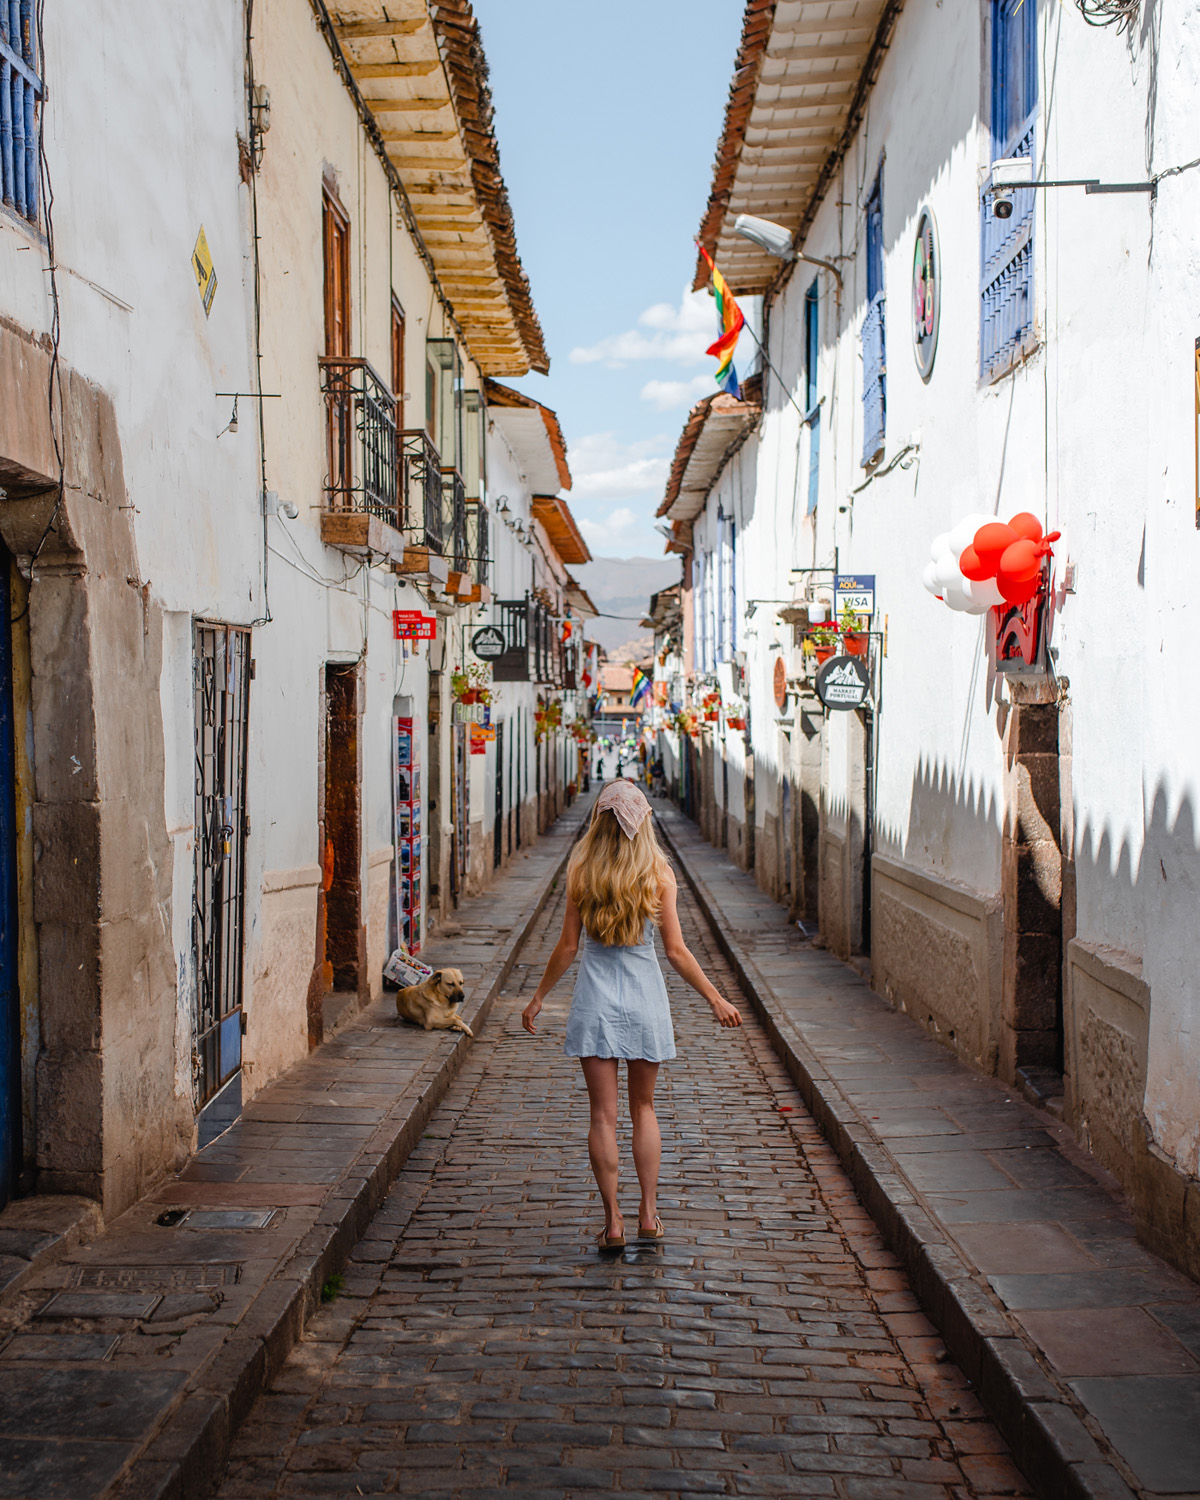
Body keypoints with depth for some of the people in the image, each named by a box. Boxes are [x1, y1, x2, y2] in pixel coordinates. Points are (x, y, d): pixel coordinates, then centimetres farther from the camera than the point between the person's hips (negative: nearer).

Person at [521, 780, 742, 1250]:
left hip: (595, 999, 0)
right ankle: (649, 1214, 16)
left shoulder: (581, 872, -6)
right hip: (644, 997, 1)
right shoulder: (658, 873, -7)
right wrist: (716, 999, 4)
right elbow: (676, 951, -6)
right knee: (643, 1108, 16)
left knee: (603, 1114, 5)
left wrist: (539, 996, 10)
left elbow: (568, 945, -3)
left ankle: (613, 1220, 7)